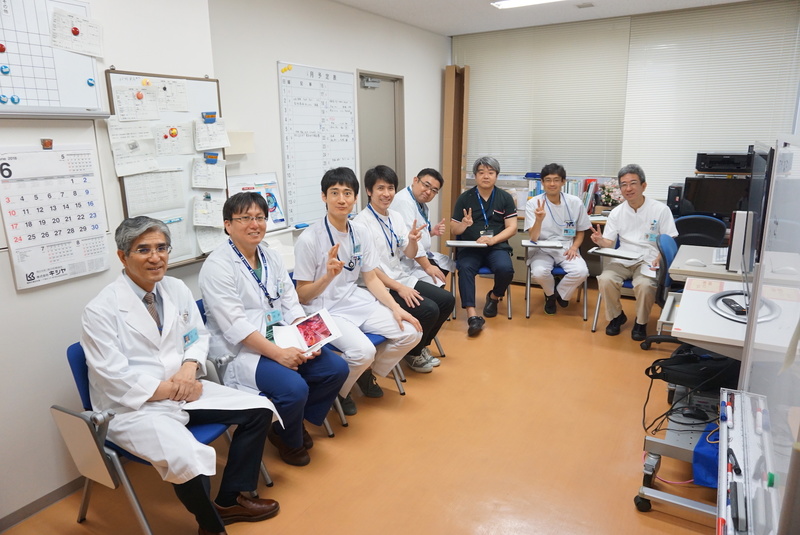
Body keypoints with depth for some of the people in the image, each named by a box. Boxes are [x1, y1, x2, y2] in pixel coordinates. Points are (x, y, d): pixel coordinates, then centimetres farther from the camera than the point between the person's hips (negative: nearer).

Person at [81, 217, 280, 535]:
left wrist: (189, 367, -9)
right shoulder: (100, 311, -14)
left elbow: (199, 336, 12)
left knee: (260, 410, -4)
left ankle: (229, 500, 14)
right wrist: (171, 389, -17)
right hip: (134, 407, -6)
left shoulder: (176, 289, 4)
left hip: (183, 390, 7)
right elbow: (116, 378, -16)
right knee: (190, 460, -33)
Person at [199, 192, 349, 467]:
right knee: (295, 388, -27)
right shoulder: (217, 266, -12)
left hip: (282, 340, 7)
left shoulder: (271, 256, 10)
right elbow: (234, 325, -20)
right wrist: (278, 353, -26)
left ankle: (297, 421, 18)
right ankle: (288, 439, 7)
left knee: (336, 368, -7)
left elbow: (291, 303, 8)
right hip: (241, 350, -7)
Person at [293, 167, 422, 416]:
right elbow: (302, 296, -10)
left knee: (410, 332, -8)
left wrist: (396, 308, -3)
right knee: (363, 350, -30)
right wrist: (328, 276, -27)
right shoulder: (309, 238, -14)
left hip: (358, 302, 6)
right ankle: (336, 390, 4)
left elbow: (371, 278, 9)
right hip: (326, 310, -6)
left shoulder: (360, 234, 3)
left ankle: (368, 372, 18)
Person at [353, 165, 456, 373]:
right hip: (383, 287, -8)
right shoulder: (361, 222, -15)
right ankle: (412, 354, 7)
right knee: (429, 309, -22)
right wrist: (399, 288, -21)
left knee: (447, 300, 0)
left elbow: (409, 255, 9)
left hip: (404, 278, 8)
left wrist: (413, 241, -14)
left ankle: (421, 346, 21)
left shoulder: (396, 217, 7)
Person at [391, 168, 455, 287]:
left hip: (421, 254, 11)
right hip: (407, 260, -11)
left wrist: (432, 231, 2)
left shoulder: (422, 204, 11)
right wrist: (427, 267, -27)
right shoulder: (403, 201, -20)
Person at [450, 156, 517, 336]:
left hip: (497, 246, 1)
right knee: (465, 268, -32)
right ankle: (472, 316, -35)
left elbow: (512, 228, 1)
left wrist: (492, 240, -16)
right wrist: (464, 224, -18)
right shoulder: (464, 198, 5)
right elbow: (454, 231, 6)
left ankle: (494, 296, 5)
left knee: (505, 269, -29)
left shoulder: (506, 198, 7)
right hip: (469, 247, 0)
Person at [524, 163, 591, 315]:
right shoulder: (533, 203, -9)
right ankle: (550, 293, 7)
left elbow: (580, 232, 12)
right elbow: (533, 238, -16)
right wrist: (539, 219, -35)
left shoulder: (575, 203, -3)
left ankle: (560, 294, 7)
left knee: (581, 272, -28)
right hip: (543, 249, -1)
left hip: (566, 249, 1)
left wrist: (574, 247, -8)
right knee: (538, 272, -32)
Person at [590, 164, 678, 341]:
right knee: (605, 280, -27)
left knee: (644, 285, -33)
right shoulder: (616, 212, 5)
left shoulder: (660, 209, -4)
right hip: (622, 260, 3)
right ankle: (616, 316, 2)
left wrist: (660, 258, -24)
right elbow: (609, 242, 4)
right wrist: (600, 241, -21)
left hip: (648, 260, -2)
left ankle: (641, 322, -2)